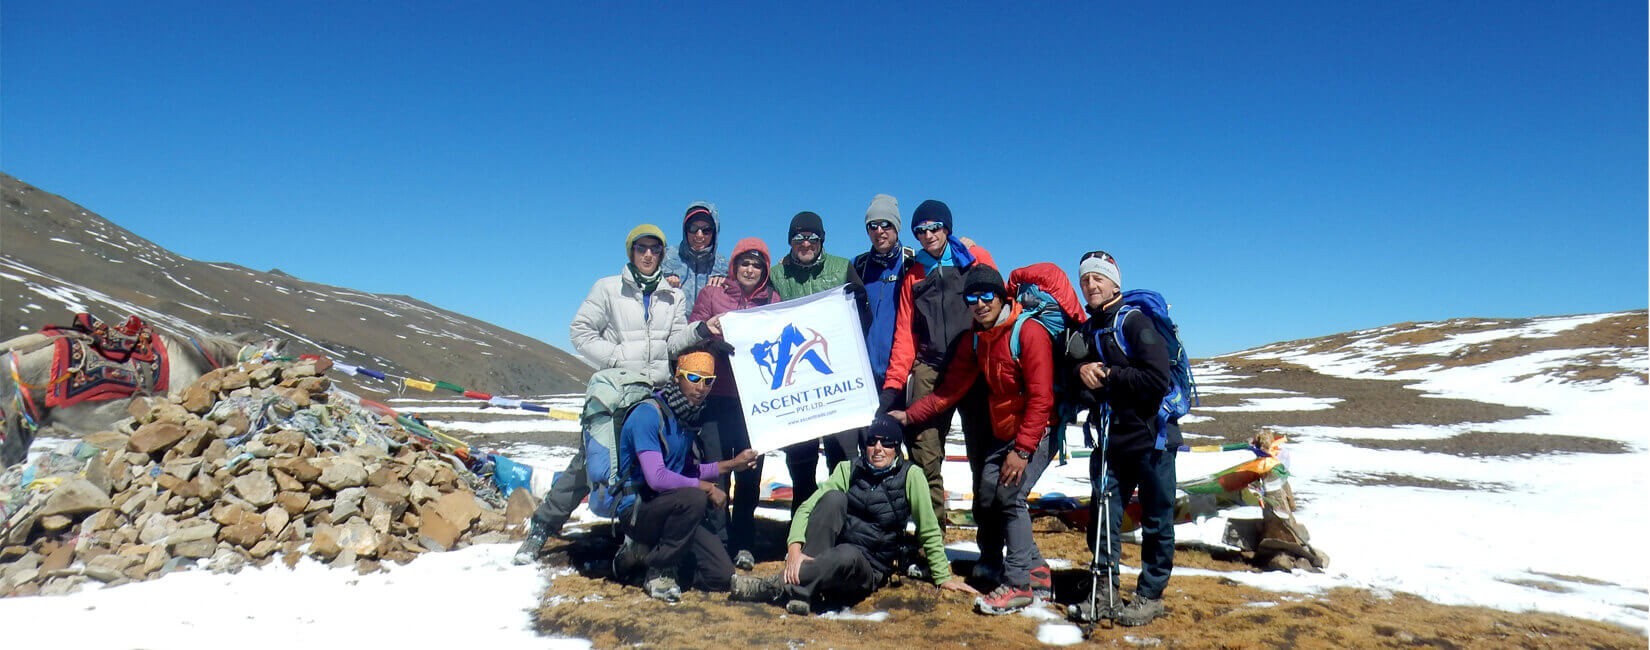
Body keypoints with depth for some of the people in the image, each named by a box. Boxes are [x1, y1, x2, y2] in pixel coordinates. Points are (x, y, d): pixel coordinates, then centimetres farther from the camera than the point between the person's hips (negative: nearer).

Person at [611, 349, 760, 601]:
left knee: (722, 576, -1)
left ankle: (643, 552, 15)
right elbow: (656, 478, -27)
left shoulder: (687, 417, 7)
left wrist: (732, 464, 7)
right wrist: (707, 487, -19)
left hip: (669, 509, 8)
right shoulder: (649, 413, -18)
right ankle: (659, 569, -14)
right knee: (694, 499, -35)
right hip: (637, 509, -8)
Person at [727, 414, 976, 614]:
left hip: (866, 573, -2)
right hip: (826, 561, 3)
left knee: (848, 554, -39)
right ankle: (803, 591, -30)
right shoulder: (848, 470, 3)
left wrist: (943, 577, 1)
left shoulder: (910, 476, -5)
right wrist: (795, 548, -22)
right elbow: (806, 508, -6)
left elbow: (929, 532, 0)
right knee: (833, 497, -25)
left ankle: (771, 587, -31)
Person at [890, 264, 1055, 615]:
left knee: (1010, 495, -21)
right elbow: (950, 389, 6)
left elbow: (1040, 398, -23)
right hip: (1002, 434, 8)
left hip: (1036, 432, -8)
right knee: (985, 499, 4)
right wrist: (910, 415, -2)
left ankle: (1018, 584, -11)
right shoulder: (975, 341, 5)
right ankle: (1036, 570, 21)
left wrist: (1022, 450, -26)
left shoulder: (1029, 333, -19)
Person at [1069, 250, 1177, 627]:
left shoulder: (1137, 322, -11)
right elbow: (1071, 382, 11)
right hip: (1110, 440, 6)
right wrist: (1081, 371, -10)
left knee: (1156, 520, 5)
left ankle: (1150, 595, 16)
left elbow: (1156, 381, -20)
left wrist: (1107, 375, -17)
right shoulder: (1086, 331, 11)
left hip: (1150, 437, -6)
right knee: (1103, 515, 6)